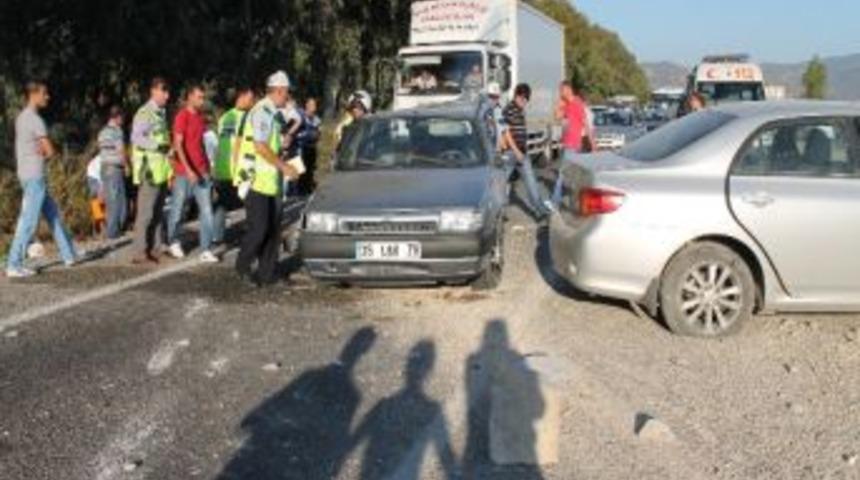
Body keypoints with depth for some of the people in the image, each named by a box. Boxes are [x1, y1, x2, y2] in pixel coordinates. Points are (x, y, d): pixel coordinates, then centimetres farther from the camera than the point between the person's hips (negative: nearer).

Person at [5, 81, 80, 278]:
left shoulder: (21, 117, 14)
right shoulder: (35, 119, -15)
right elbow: (51, 151, -15)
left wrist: (42, 152, -5)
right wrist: (43, 155, 5)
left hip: (27, 176, 10)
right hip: (34, 177, -10)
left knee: (53, 214, 15)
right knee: (29, 222, -8)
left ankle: (69, 255, 22)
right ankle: (13, 266, -7)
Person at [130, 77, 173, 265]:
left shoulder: (161, 113, 18)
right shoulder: (144, 113, -9)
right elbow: (136, 137, -19)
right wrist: (158, 146, -25)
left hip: (161, 170, 9)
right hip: (149, 169, -9)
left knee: (158, 212, 11)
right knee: (145, 212, -8)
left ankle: (151, 249, 17)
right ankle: (139, 252, -4)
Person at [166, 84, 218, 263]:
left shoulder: (201, 117, 12)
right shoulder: (182, 117, -10)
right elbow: (178, 145, -16)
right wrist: (188, 170, -23)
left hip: (202, 171, 6)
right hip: (184, 172, -6)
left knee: (207, 211, -2)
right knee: (178, 209, 9)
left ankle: (206, 250, -2)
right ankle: (174, 243, 28)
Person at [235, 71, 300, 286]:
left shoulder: (272, 113, 17)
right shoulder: (261, 112, -13)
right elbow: (260, 147, -20)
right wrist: (283, 166, -16)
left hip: (272, 182, 10)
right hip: (258, 181, -10)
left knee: (273, 230, 9)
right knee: (258, 229, -6)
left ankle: (267, 273, 15)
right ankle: (243, 266, 13)